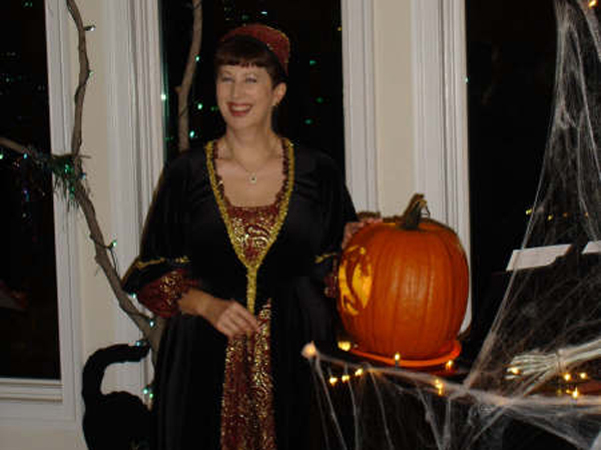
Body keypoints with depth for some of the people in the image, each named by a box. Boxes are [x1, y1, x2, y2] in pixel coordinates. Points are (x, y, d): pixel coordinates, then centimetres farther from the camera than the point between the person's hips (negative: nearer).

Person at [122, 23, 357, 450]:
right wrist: (207, 305, -10)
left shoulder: (317, 172, 4)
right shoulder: (186, 174, 2)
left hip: (293, 359, 0)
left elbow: (334, 269, 11)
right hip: (205, 362, 0)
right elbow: (151, 276, 5)